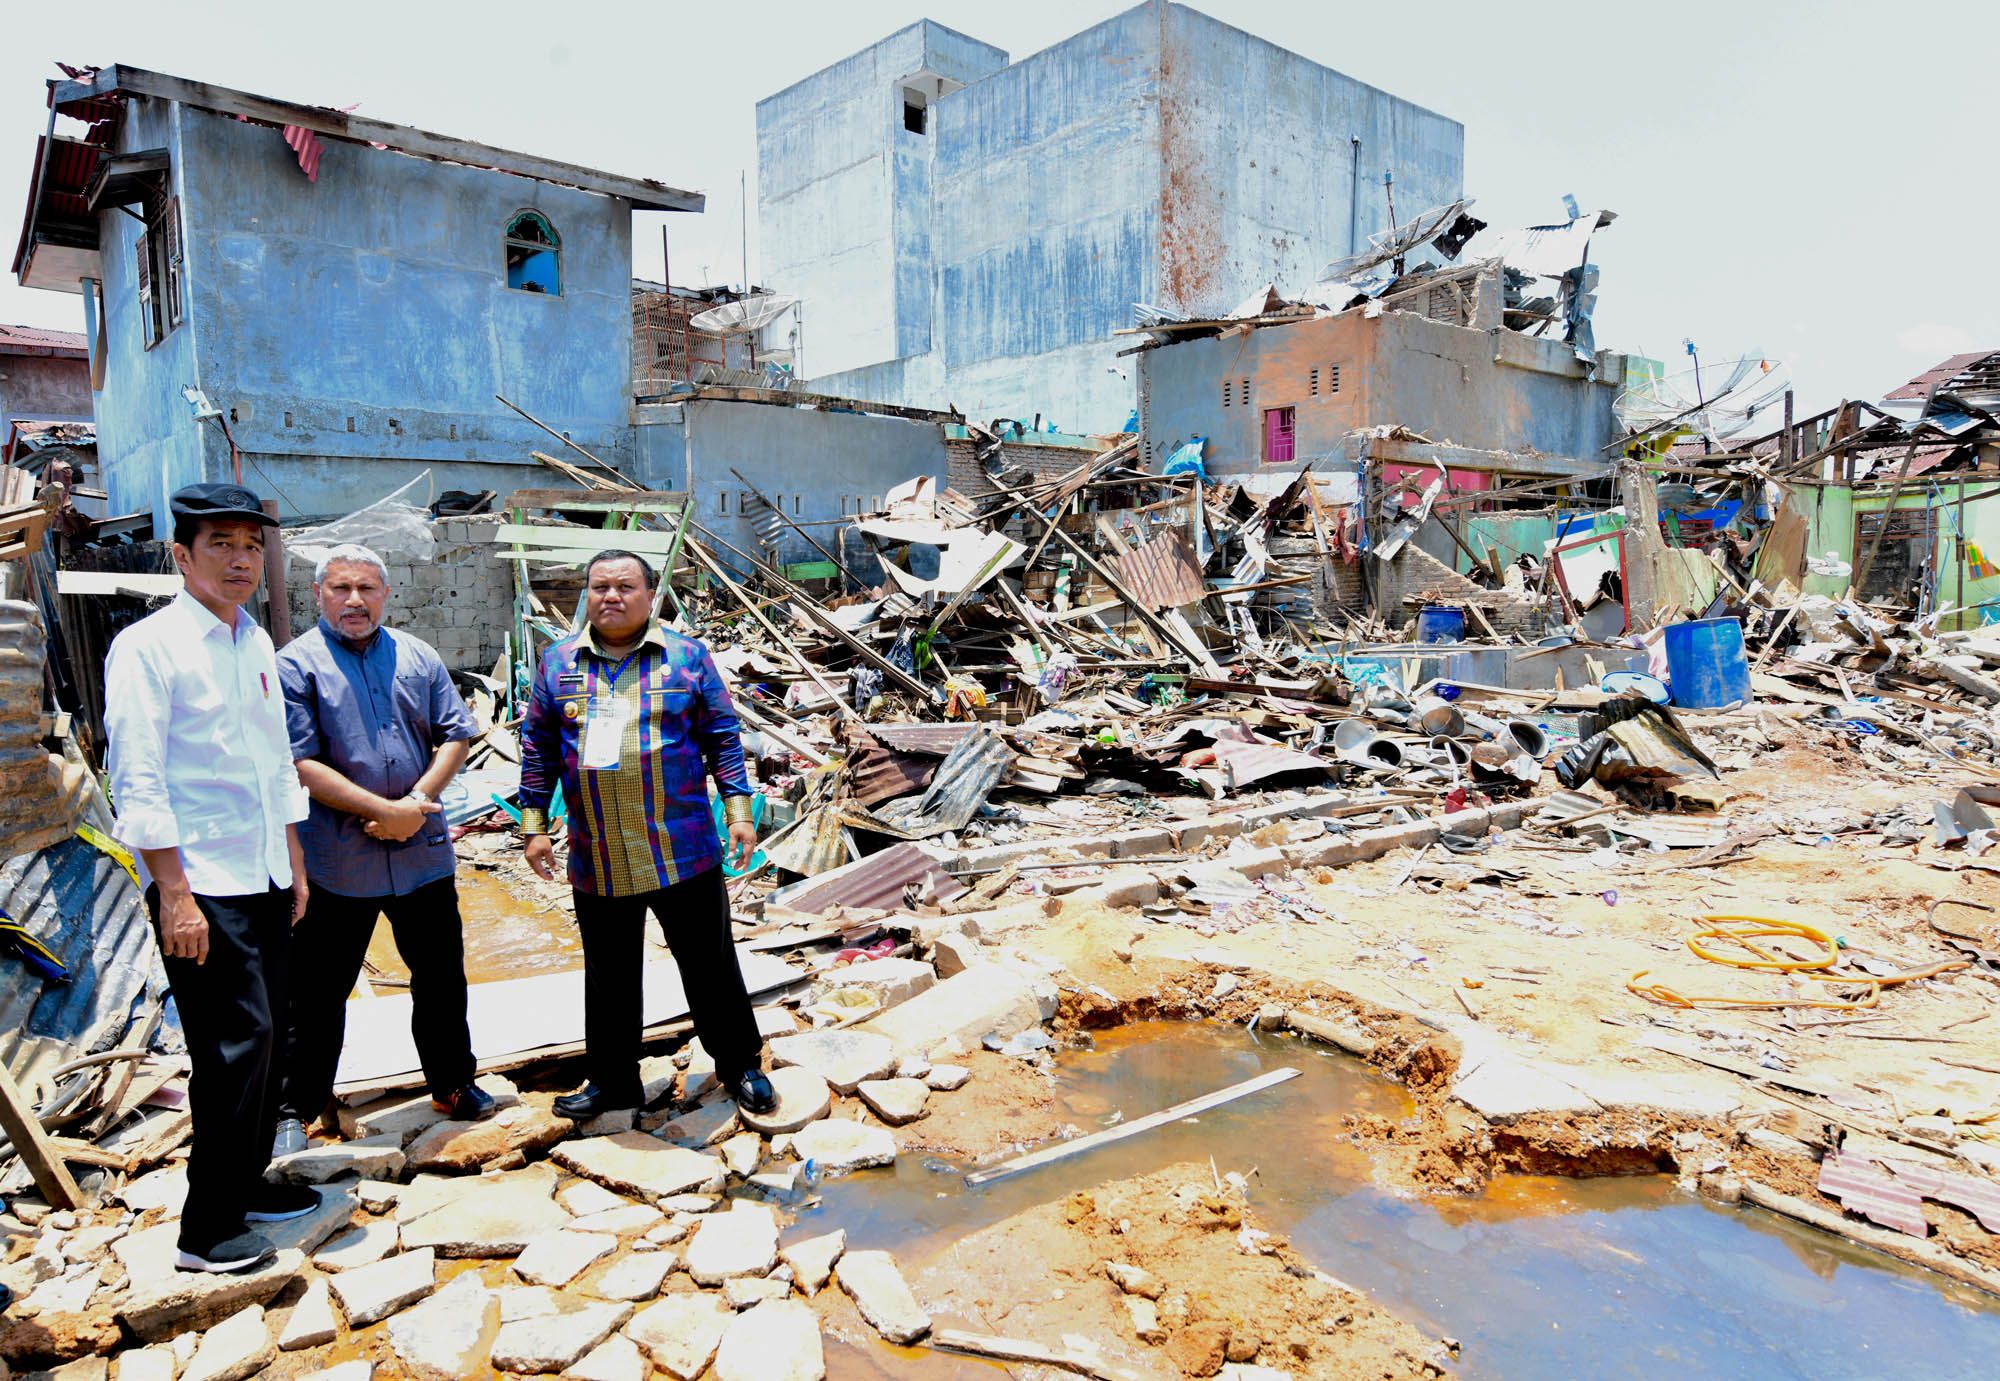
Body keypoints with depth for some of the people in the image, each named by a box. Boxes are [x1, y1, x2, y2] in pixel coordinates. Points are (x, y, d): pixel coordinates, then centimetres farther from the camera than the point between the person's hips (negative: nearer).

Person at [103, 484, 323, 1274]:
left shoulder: (256, 644, 10)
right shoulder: (148, 647, -11)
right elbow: (138, 785, -15)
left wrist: (295, 867, 16)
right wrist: (175, 896, -17)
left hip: (264, 880, 7)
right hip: (201, 888, -7)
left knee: (263, 1037, 14)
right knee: (235, 1044, -5)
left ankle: (247, 1184, 31)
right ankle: (209, 1231, 9)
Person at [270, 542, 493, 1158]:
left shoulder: (418, 657, 7)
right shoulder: (297, 664, -6)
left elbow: (456, 735, 5)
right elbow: (299, 762, -13)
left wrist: (417, 802, -10)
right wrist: (383, 809, -18)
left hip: (423, 853, 4)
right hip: (337, 862, -4)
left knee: (442, 977, 15)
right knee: (318, 992, 8)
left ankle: (452, 1084, 31)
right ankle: (294, 1110, 24)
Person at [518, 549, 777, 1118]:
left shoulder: (687, 657, 0)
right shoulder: (558, 663, 6)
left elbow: (723, 738, 1)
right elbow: (538, 749, 10)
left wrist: (738, 809, -4)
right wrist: (533, 826, 6)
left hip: (683, 852, -2)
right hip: (596, 861, 2)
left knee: (710, 965, 9)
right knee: (609, 977, 16)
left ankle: (740, 1064, 27)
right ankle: (612, 1081, 33)